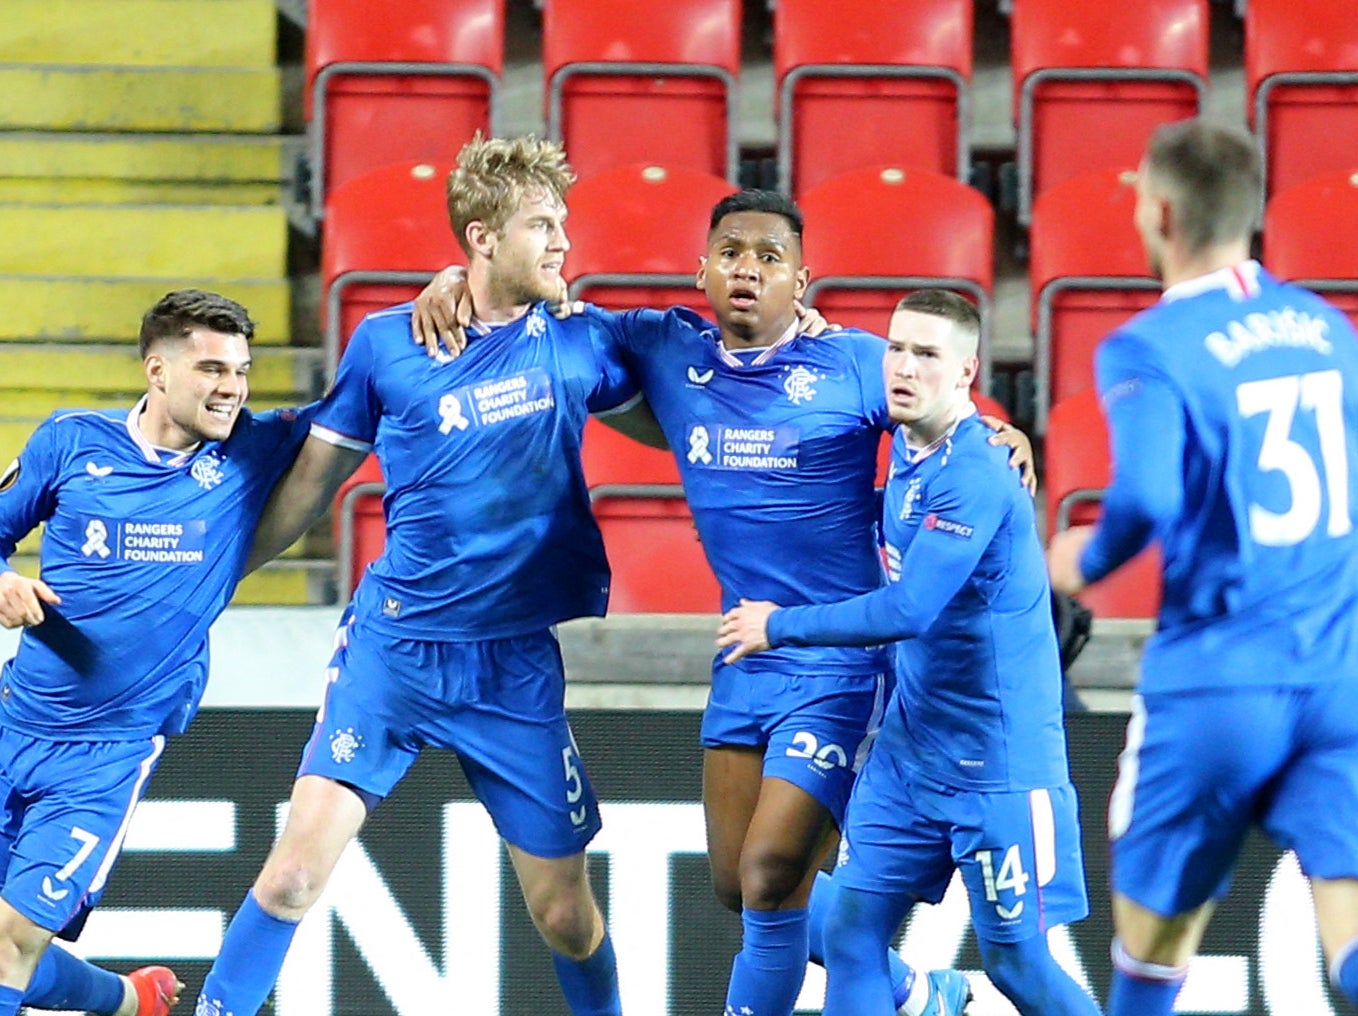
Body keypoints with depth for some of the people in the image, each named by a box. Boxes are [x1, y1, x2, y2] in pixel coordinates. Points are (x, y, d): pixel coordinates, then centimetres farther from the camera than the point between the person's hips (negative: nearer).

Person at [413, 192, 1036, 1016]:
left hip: (843, 662, -6)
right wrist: (456, 281, -1)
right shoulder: (666, 351, 4)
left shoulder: (858, 364, -7)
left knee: (771, 874, -14)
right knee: (739, 882, 12)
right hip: (744, 661, 6)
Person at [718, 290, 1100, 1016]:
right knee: (850, 932, 1)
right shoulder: (905, 447, 5)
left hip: (997, 764, -8)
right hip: (909, 753, 8)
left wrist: (782, 626, -15)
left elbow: (906, 611, -27)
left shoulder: (975, 481, -21)